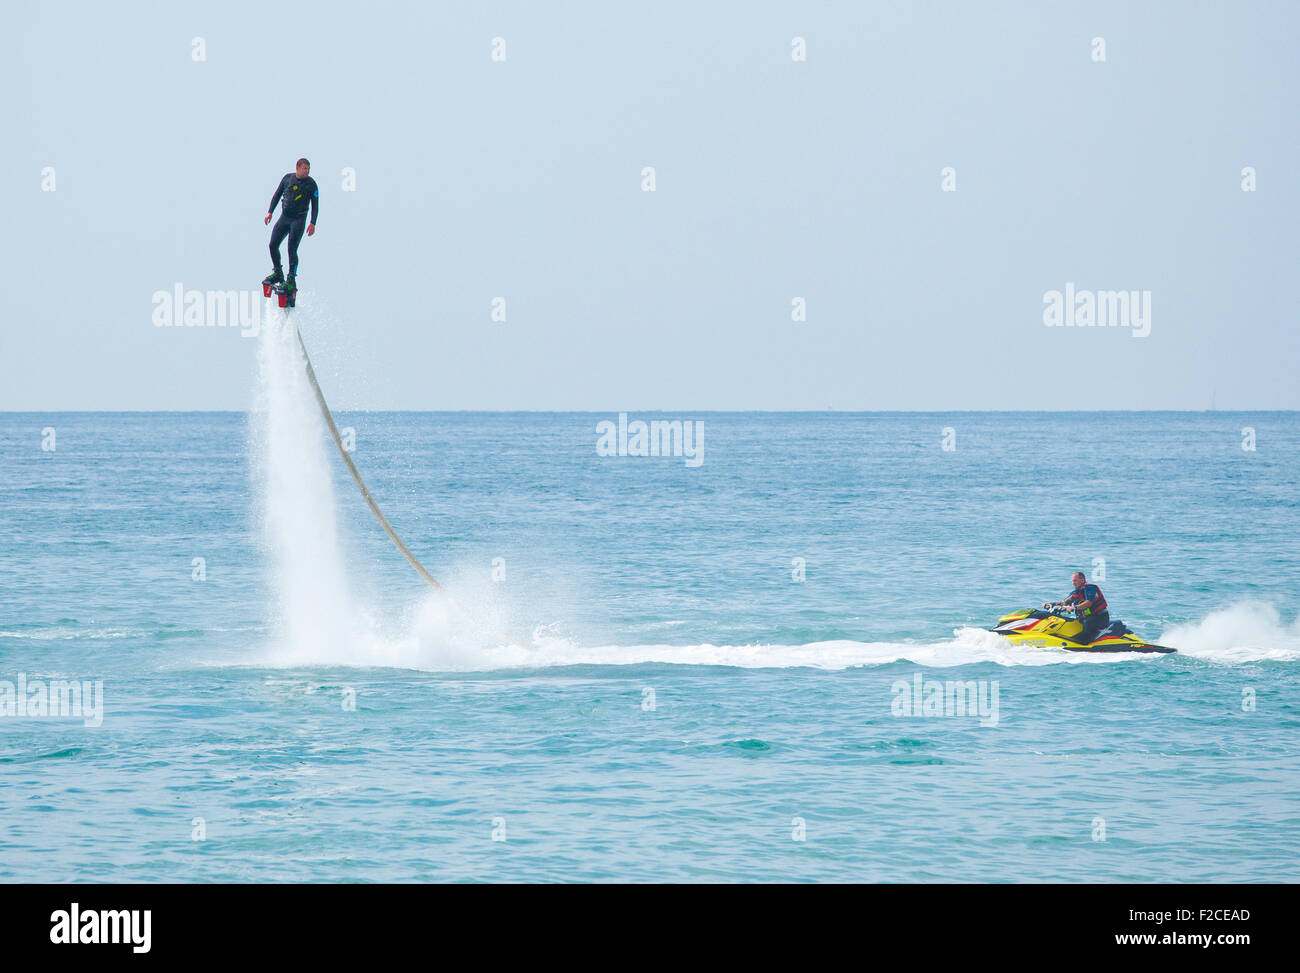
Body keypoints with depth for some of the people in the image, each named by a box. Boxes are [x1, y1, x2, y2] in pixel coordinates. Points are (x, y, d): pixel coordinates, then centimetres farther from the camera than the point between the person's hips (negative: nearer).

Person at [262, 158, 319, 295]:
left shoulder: (311, 184, -6)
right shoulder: (287, 178, 3)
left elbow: (315, 204, -3)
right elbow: (277, 195, 11)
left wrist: (313, 223, -12)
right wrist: (270, 212, 3)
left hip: (298, 220, -4)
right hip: (284, 217, 4)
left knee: (292, 249, -12)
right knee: (273, 245, 1)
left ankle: (291, 281, -8)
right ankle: (278, 273, 19)